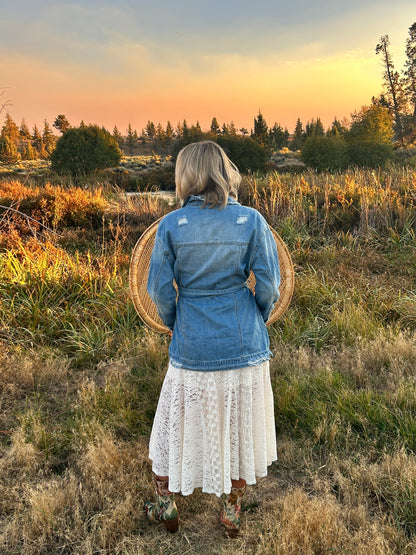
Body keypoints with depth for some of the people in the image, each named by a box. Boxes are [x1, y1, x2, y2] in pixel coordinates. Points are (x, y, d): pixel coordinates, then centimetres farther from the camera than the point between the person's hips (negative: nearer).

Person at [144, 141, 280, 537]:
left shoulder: (171, 225, -10)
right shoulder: (251, 220, -8)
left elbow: (161, 290, -7)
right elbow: (269, 285, -7)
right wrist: (255, 323, 11)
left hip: (192, 345, -1)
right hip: (244, 343, 1)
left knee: (178, 424, 19)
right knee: (238, 426, 19)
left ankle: (166, 508, 38)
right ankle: (232, 512, 37)